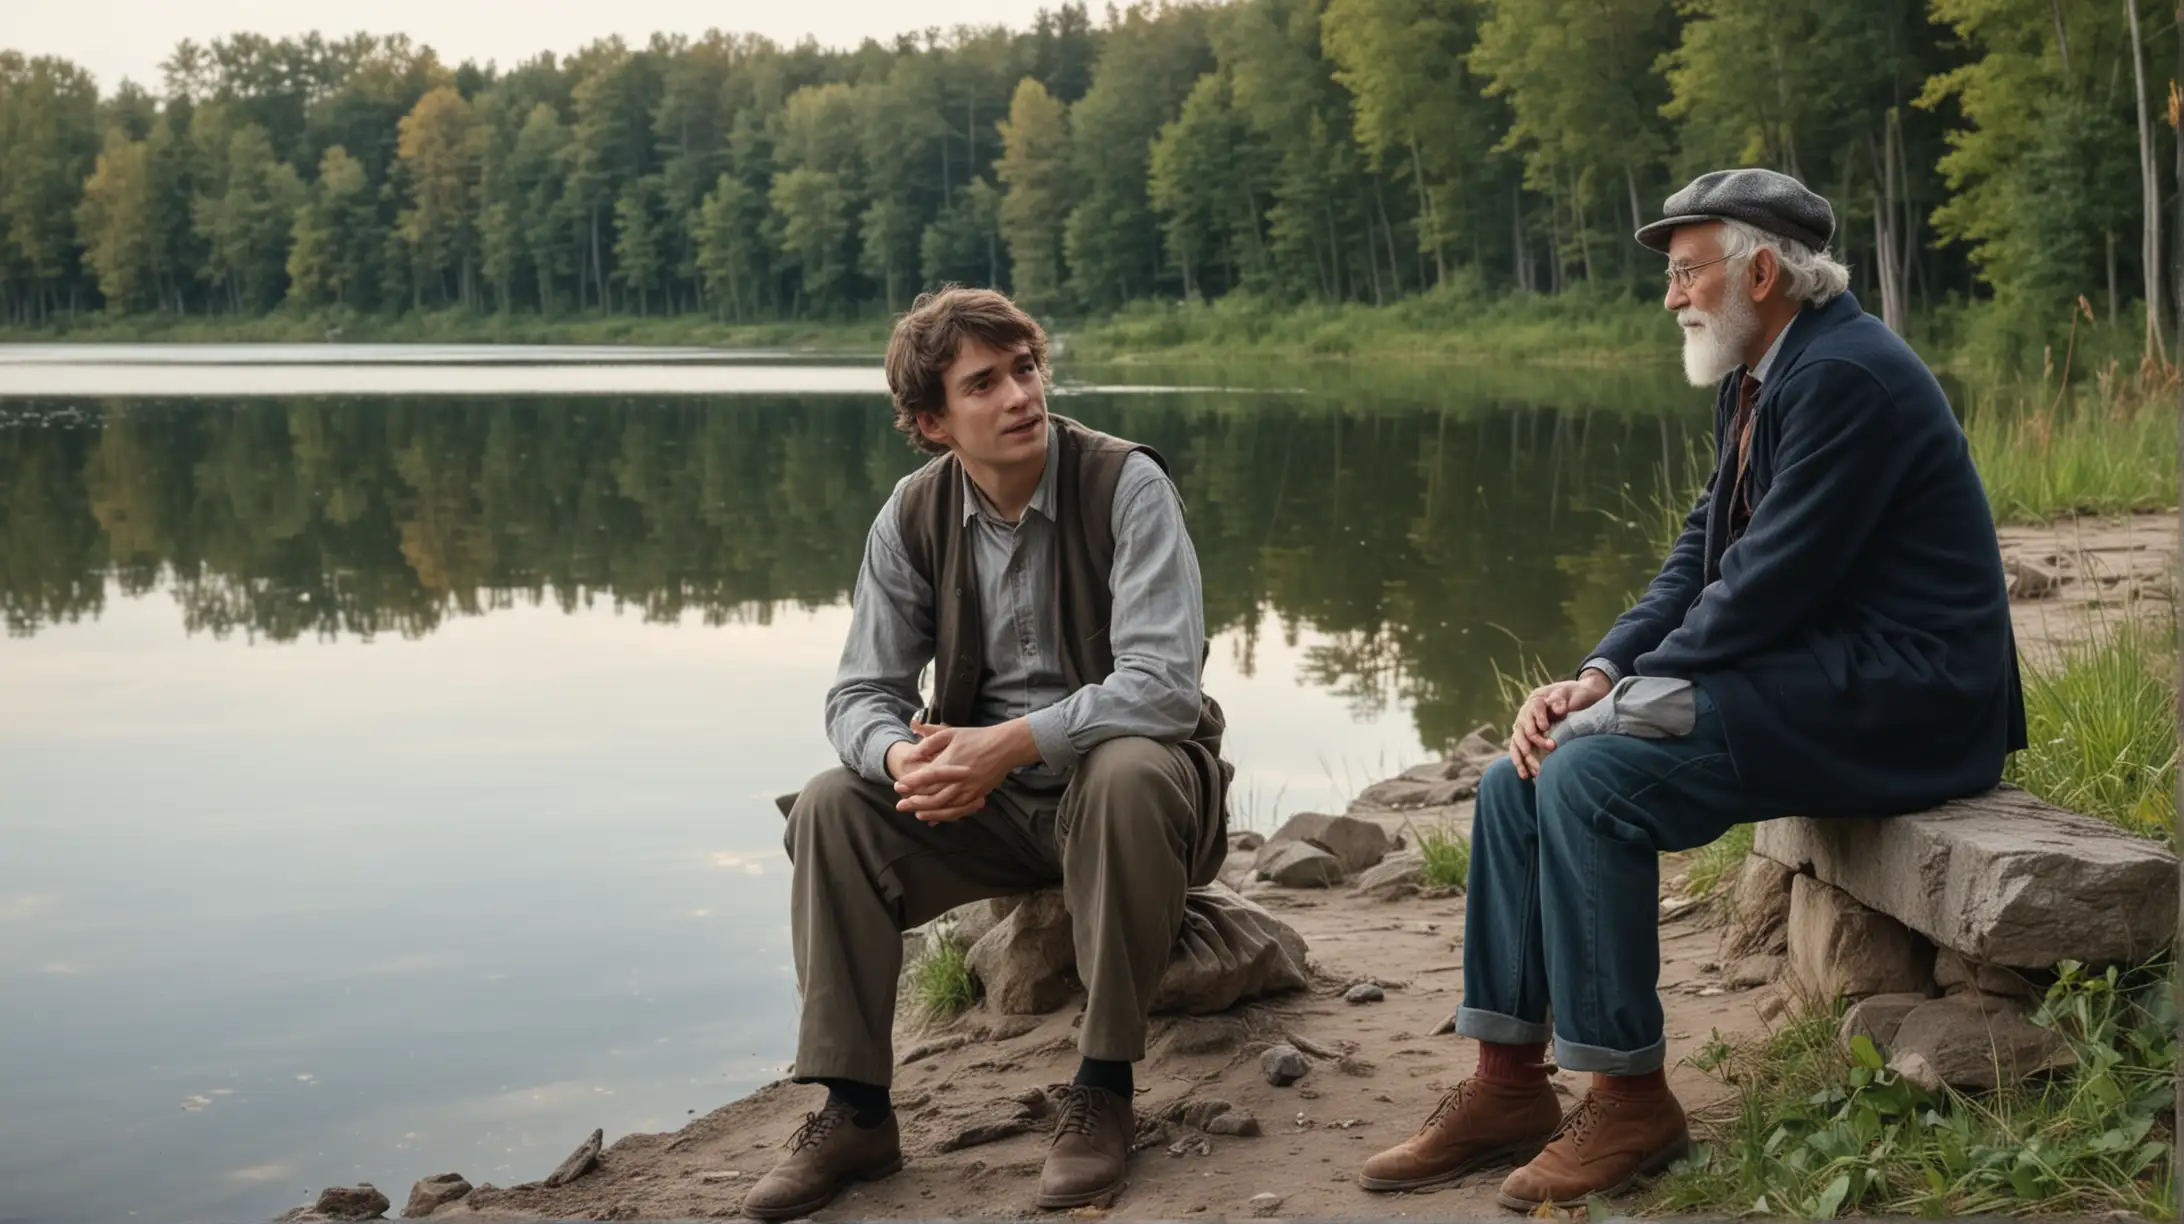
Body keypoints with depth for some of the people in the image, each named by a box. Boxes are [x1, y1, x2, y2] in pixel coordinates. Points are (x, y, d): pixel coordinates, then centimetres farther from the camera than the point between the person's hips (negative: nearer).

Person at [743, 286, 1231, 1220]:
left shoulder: (1125, 485, -16)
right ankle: (854, 1110, -8)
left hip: (1124, 772, -4)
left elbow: (1164, 681, -25)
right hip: (986, 798, 4)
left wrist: (1009, 743, -34)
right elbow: (862, 693, -2)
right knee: (831, 806, -16)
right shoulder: (914, 515, -2)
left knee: (1129, 775, -37)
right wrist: (903, 757, -27)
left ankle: (1103, 1086, -22)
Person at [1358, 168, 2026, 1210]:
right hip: (1814, 675, 10)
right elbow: (1702, 553, 11)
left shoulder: (1845, 375, -18)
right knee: (1518, 783, 0)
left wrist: (1625, 696, -16)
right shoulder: (1758, 379, 14)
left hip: (1890, 696, -10)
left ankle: (1629, 1101, -12)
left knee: (1590, 779, -25)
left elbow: (1769, 582, -23)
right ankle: (1507, 1086, 6)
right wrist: (1599, 676, -4)